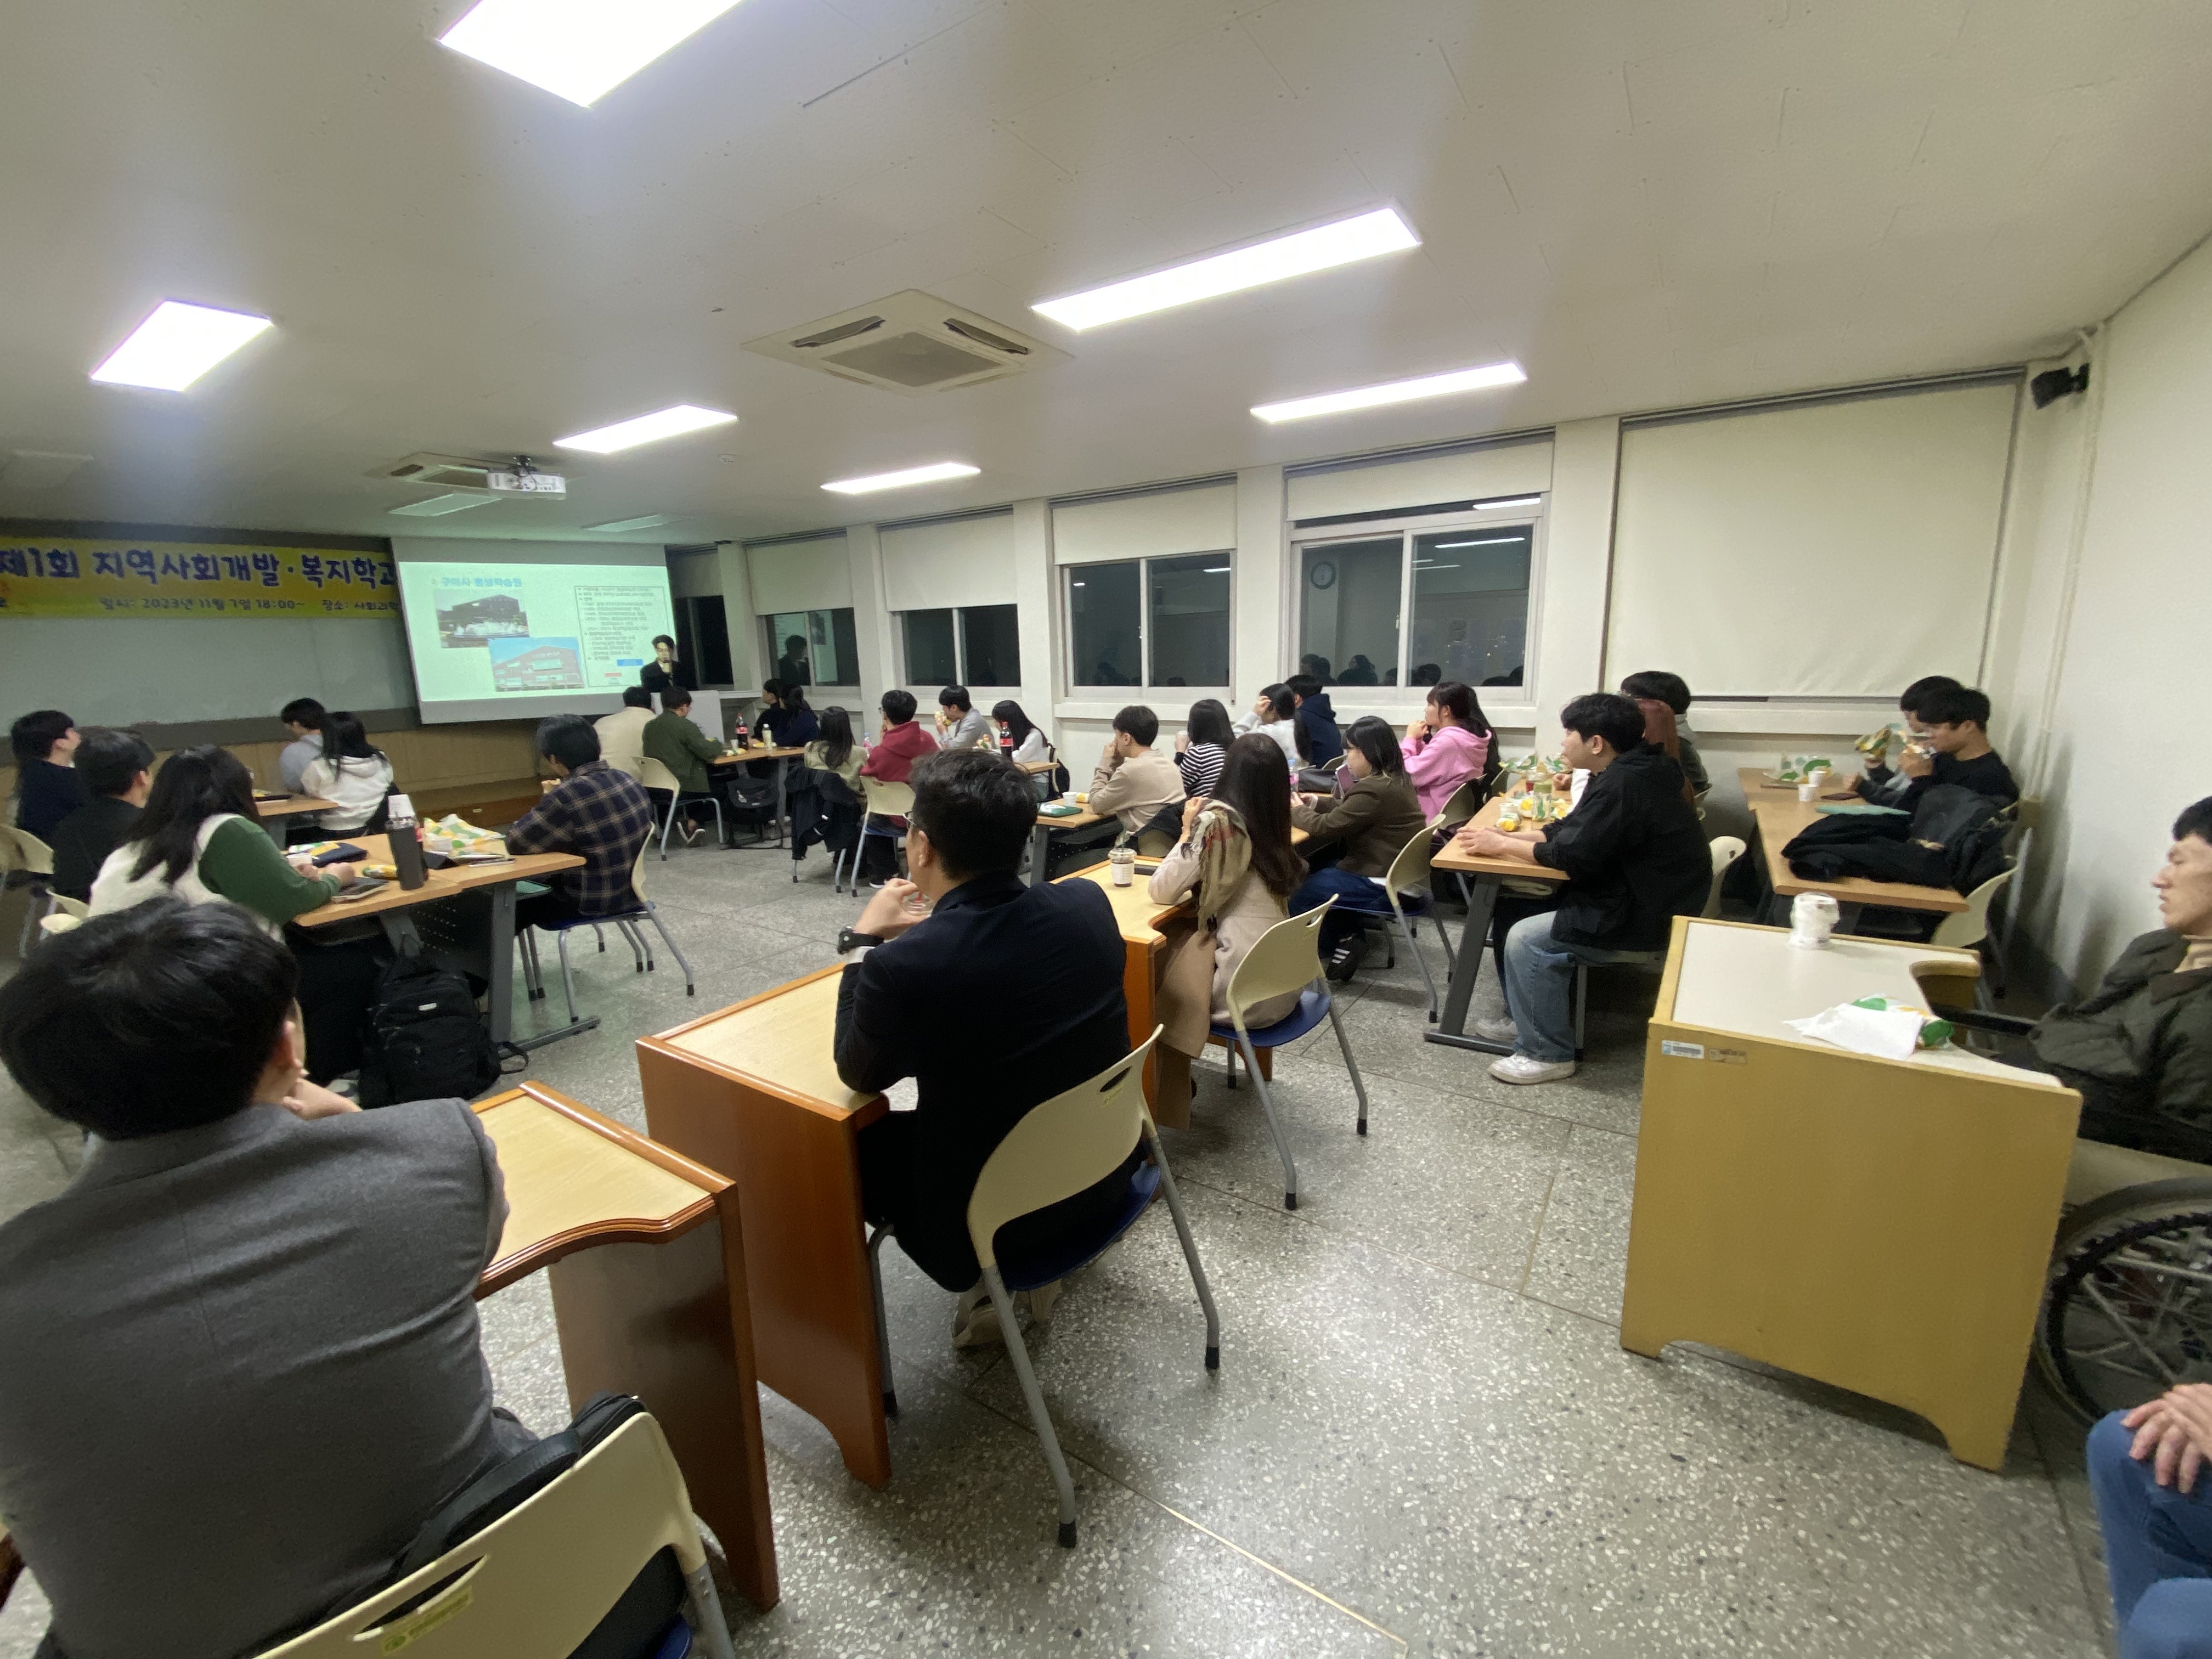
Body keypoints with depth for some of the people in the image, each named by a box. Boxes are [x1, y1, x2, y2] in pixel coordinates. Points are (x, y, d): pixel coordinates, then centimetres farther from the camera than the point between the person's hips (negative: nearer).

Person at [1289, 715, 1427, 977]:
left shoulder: (1374, 790, -25)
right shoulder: (1395, 779, 7)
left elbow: (1325, 827, -19)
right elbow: (1348, 809, 19)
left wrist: (1297, 809, -2)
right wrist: (1316, 802, 6)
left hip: (1382, 885, -10)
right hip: (1401, 874, 10)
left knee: (1298, 894, -2)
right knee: (1321, 869, 22)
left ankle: (1344, 939, 11)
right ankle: (1349, 935, 18)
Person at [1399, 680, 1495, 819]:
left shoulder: (1447, 742, -23)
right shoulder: (1471, 735, 8)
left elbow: (1407, 775, -21)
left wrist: (1410, 738, -10)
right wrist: (1418, 740, 2)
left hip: (1438, 817, -9)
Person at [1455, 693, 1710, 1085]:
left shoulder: (1623, 785, -25)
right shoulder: (1625, 772, 8)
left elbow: (1571, 854, -24)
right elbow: (1569, 830, 12)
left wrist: (1500, 845, -12)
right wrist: (1506, 837, 1)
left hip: (1645, 920, -10)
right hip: (1635, 898, 10)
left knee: (1527, 939, -16)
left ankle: (1547, 1054, -2)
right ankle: (1527, 1019, 19)